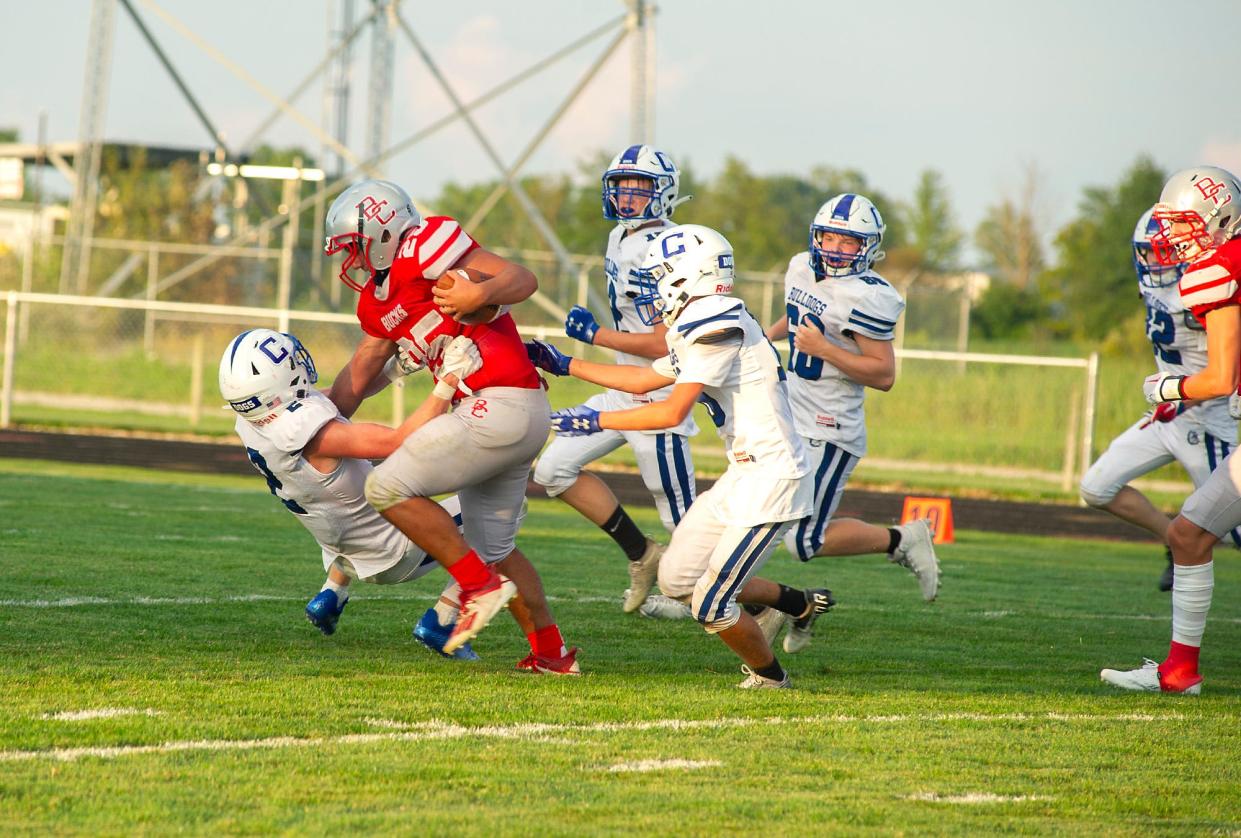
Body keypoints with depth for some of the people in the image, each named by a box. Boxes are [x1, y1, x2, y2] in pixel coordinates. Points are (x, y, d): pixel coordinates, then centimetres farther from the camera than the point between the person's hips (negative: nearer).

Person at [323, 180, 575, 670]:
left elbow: (523, 280, -15)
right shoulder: (379, 302, 17)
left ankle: (480, 587, -8)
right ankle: (553, 654, 30)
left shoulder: (422, 249, -11)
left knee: (389, 487, -12)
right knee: (492, 549, 21)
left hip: (500, 406, -10)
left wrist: (479, 293, -33)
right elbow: (357, 376, 24)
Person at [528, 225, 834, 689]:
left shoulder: (718, 327, -18)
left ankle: (769, 677, 18)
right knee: (677, 581, 12)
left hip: (770, 481, -10)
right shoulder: (707, 327, 13)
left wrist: (596, 421, -14)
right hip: (741, 478, 10)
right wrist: (566, 366, 29)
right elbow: (644, 379, 26)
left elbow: (673, 411, -22)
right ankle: (800, 604, 25)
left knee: (712, 606, -6)